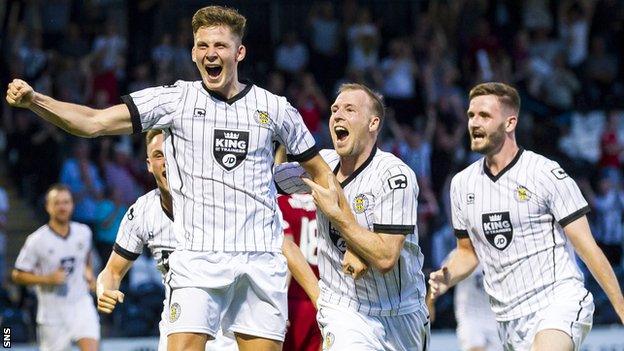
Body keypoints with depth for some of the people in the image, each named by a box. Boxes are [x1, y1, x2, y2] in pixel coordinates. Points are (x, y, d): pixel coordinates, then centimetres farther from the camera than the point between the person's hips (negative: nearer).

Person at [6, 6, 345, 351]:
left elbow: (320, 173, 17)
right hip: (198, 259, -2)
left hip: (262, 262, 2)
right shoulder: (176, 99, 2)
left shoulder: (275, 108, 7)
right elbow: (94, 122, -6)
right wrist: (33, 100, -20)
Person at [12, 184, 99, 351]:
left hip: (80, 304, 2)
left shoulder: (83, 232, 1)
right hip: (53, 311, -2)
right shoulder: (36, 240, -11)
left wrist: (88, 271, 8)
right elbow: (17, 275, -7)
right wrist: (47, 279, -19)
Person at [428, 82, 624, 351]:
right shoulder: (462, 183, 9)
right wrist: (446, 278, 0)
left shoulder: (547, 173, -7)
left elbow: (587, 248, -6)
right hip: (509, 323, 6)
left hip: (559, 305, -6)